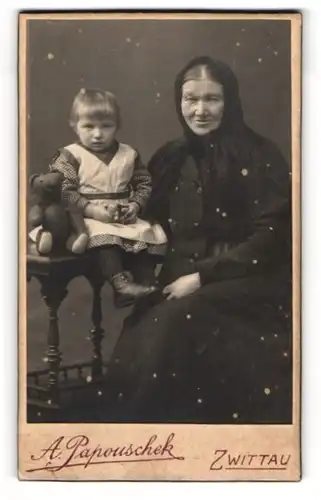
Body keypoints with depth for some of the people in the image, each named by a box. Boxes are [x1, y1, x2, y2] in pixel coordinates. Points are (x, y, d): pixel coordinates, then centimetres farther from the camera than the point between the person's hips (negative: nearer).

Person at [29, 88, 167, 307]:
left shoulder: (129, 155, 10)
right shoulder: (70, 156, -2)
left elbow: (144, 184, 14)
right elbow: (63, 192, -10)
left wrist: (135, 205, -7)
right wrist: (92, 210, -21)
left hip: (126, 218, 5)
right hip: (89, 219, -4)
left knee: (152, 235, -15)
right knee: (105, 237, -35)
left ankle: (145, 283, -10)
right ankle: (120, 283, -37)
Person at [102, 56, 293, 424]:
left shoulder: (259, 157, -3)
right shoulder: (169, 158, 12)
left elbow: (269, 238, -8)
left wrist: (203, 276, -15)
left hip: (247, 280, -3)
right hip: (182, 279, 4)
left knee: (177, 323, -31)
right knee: (140, 335, -26)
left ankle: (140, 415, -10)